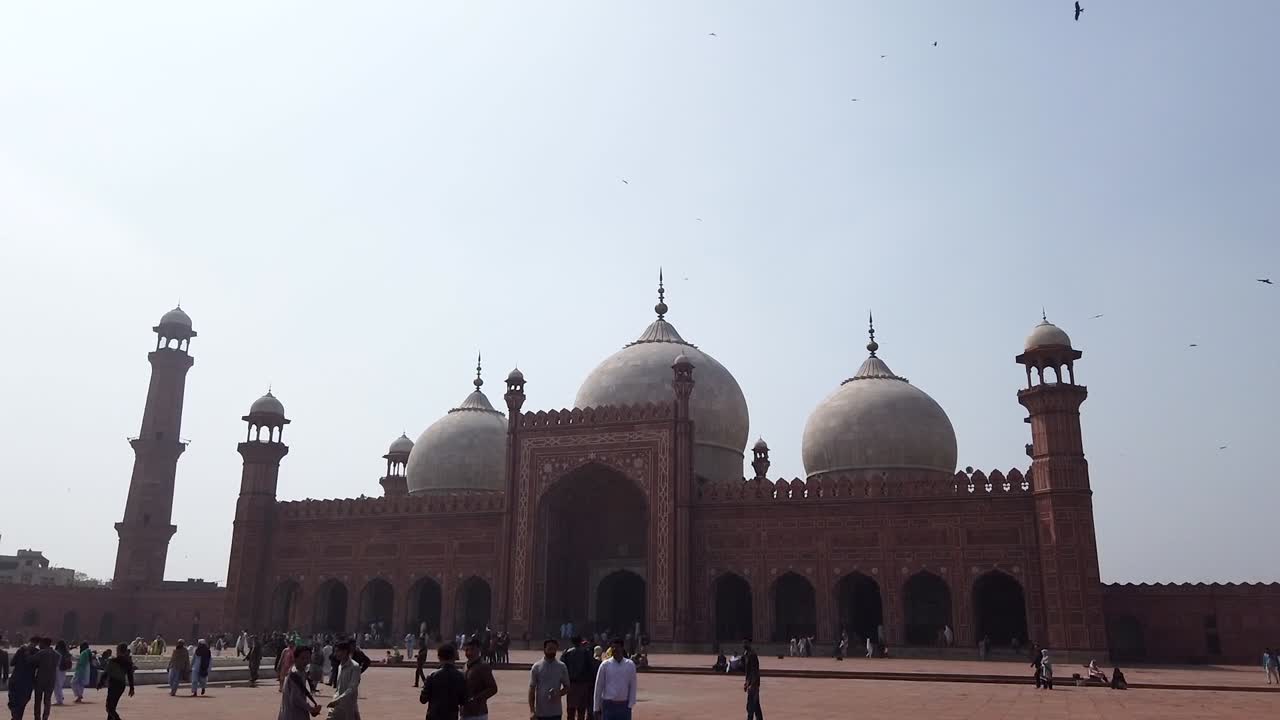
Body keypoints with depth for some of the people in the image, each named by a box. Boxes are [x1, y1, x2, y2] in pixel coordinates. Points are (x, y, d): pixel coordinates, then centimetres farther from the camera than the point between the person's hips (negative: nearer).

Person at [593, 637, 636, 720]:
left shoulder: (630, 665, 0)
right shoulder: (605, 665, -2)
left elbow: (632, 686, 2)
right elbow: (599, 687, 1)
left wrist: (630, 705, -3)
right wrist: (596, 707, 2)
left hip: (624, 705, 1)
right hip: (609, 705, -1)